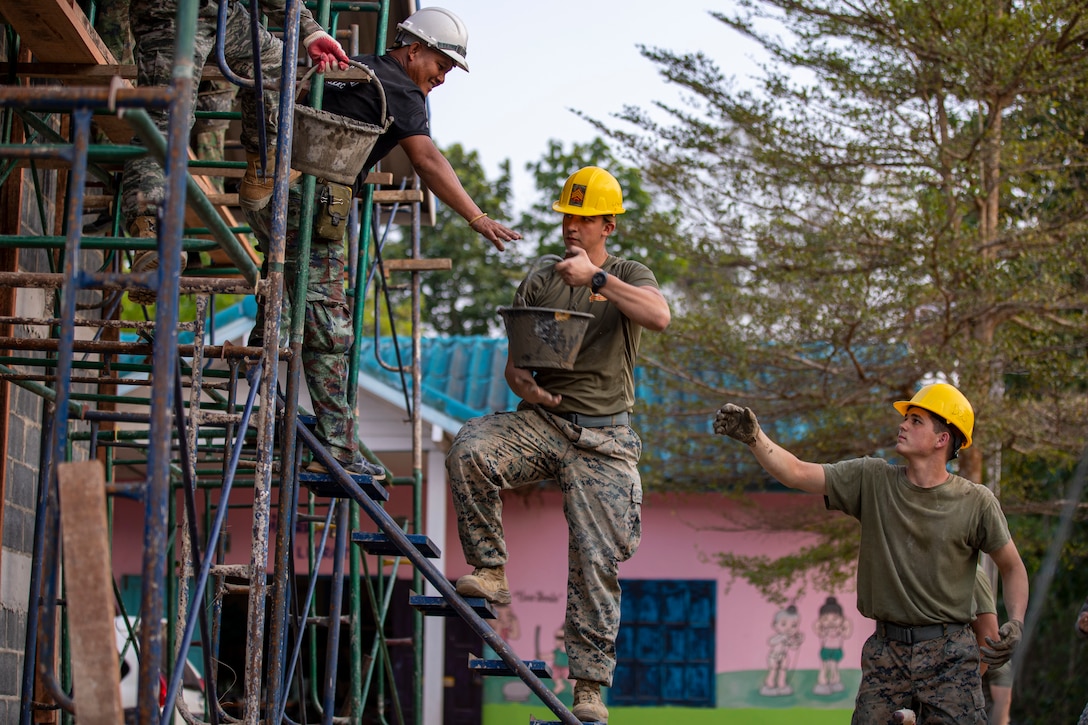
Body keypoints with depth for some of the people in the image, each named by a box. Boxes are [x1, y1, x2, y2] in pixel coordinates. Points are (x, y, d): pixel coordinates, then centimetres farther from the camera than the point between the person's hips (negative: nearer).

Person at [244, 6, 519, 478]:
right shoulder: (400, 89, -4)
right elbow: (427, 160, -17)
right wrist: (476, 218, -22)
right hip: (308, 197, -9)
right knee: (327, 329, -8)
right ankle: (336, 449, -8)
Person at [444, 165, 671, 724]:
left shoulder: (629, 276, 7)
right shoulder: (539, 283, 14)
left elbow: (659, 316, -16)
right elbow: (514, 360, 13)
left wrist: (598, 278, -25)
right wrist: (522, 383, -11)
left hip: (602, 436, -2)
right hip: (539, 422, 2)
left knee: (597, 560, -9)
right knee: (469, 448, -30)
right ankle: (489, 572, -20)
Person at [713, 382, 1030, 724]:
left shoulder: (975, 502, -3)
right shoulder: (873, 480, 1)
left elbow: (1012, 567, 8)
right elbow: (796, 473, -6)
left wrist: (1016, 623, -8)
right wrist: (754, 437, -21)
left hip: (949, 657, -2)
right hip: (886, 653, 2)